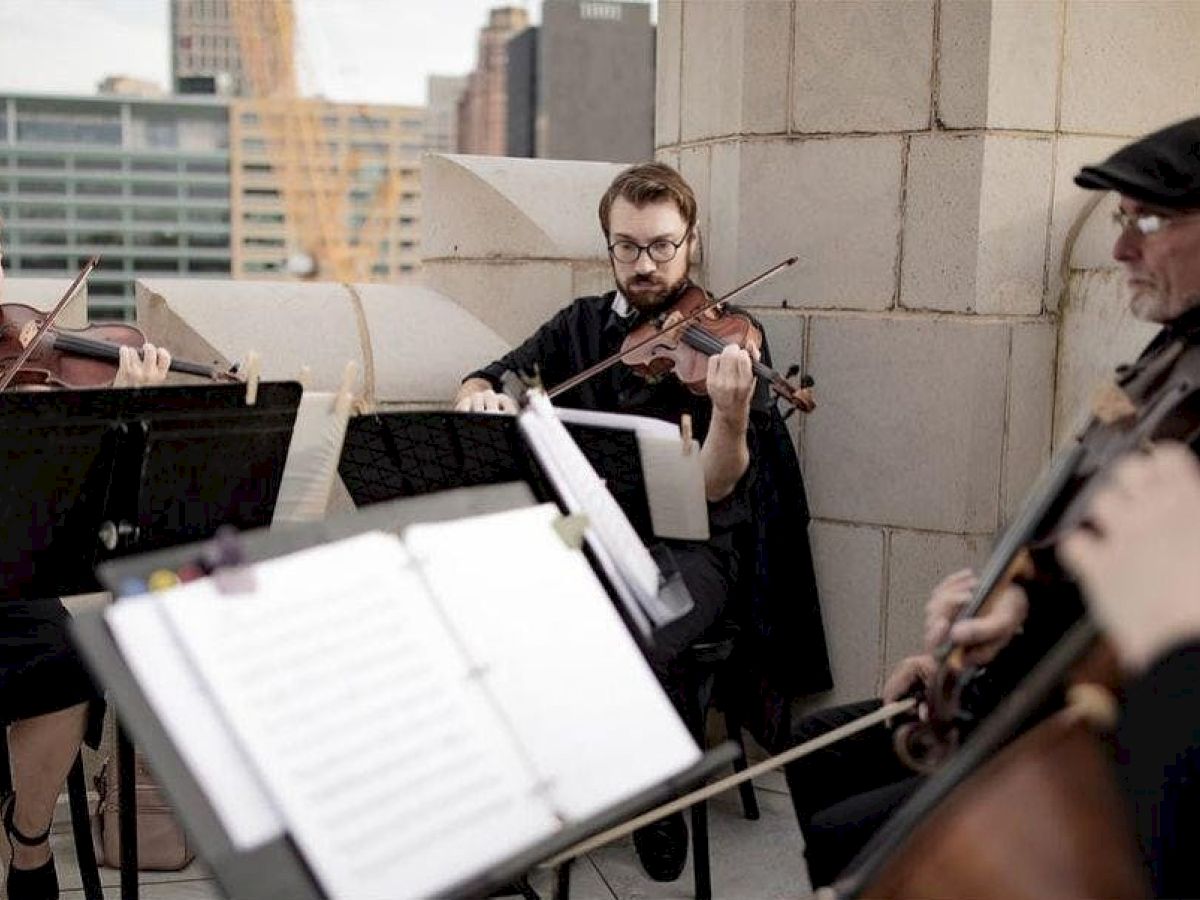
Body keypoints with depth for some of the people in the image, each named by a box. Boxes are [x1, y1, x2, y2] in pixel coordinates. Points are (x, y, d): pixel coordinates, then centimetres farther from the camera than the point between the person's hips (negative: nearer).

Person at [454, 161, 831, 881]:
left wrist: (732, 415, -33)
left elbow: (715, 488, -12)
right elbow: (482, 384, 13)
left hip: (692, 545, -4)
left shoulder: (729, 340, -2)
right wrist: (481, 397, -12)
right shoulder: (583, 325, 12)